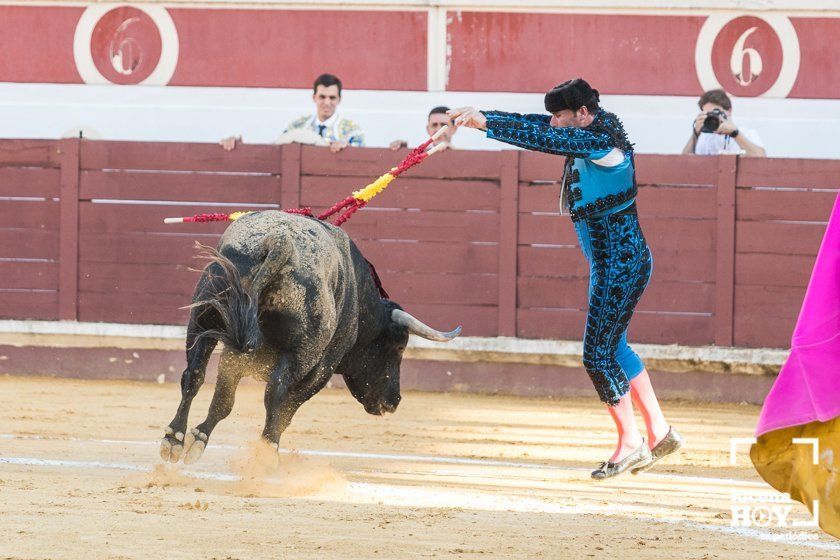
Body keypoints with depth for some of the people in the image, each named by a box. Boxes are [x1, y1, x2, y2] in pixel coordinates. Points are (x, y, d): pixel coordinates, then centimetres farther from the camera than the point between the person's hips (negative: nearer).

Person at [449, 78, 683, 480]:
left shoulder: (603, 141, -21)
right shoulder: (590, 134, 6)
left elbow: (542, 139, -29)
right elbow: (534, 126, 7)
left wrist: (485, 123, -30)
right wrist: (480, 116, -3)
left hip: (621, 265, -10)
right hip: (611, 264, 10)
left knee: (598, 356, -7)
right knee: (612, 348, 19)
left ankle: (630, 444, 4)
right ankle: (659, 433, 27)